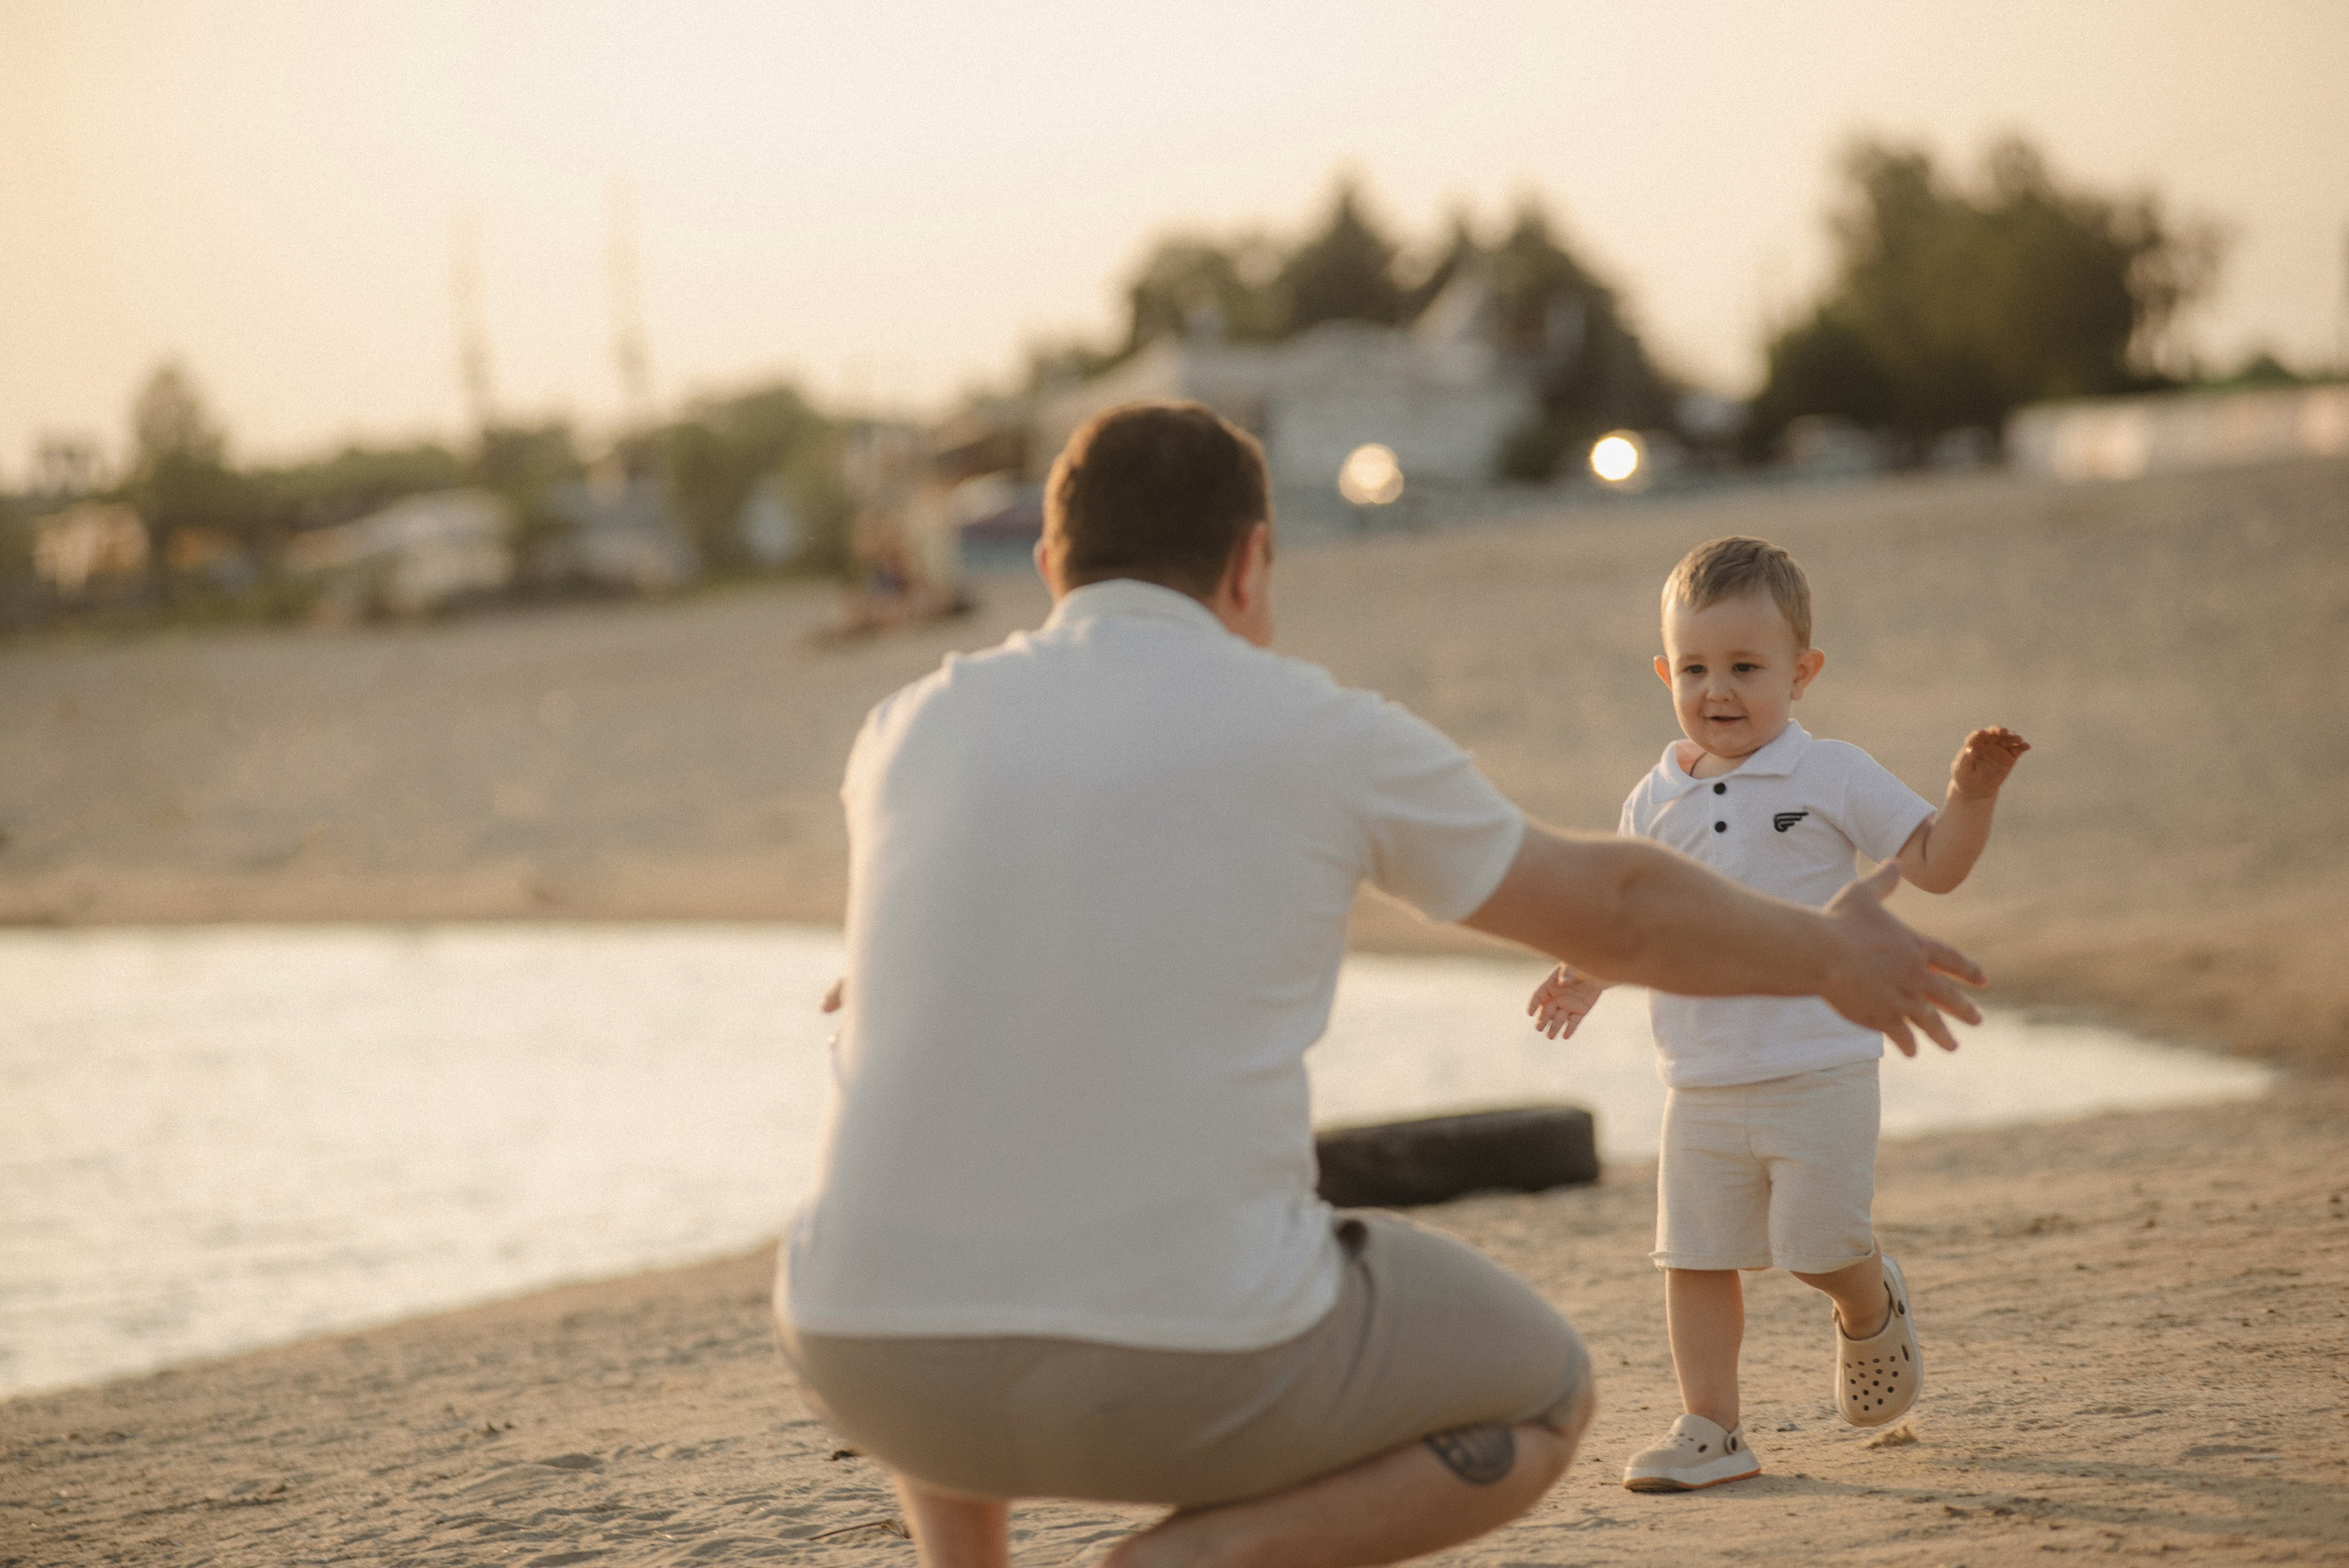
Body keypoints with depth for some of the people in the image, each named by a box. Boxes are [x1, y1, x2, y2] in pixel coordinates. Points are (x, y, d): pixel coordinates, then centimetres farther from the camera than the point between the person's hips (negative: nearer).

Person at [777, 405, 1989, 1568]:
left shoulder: (909, 734, 8)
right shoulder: (1329, 739, 1)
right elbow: (1609, 909, 16)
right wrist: (1829, 955, 35)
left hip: (876, 1365, 4)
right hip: (1188, 1366, -4)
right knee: (1536, 1402, 22)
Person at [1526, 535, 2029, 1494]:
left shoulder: (1834, 780, -4)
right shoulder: (1657, 802, 7)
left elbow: (1935, 866, -3)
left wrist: (1970, 794, -19)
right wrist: (1586, 973, 6)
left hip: (1818, 1071, -4)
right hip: (1701, 1083, 4)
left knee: (1820, 1249, -3)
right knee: (1694, 1260, 2)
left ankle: (1872, 1315, 31)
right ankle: (1710, 1431, 11)